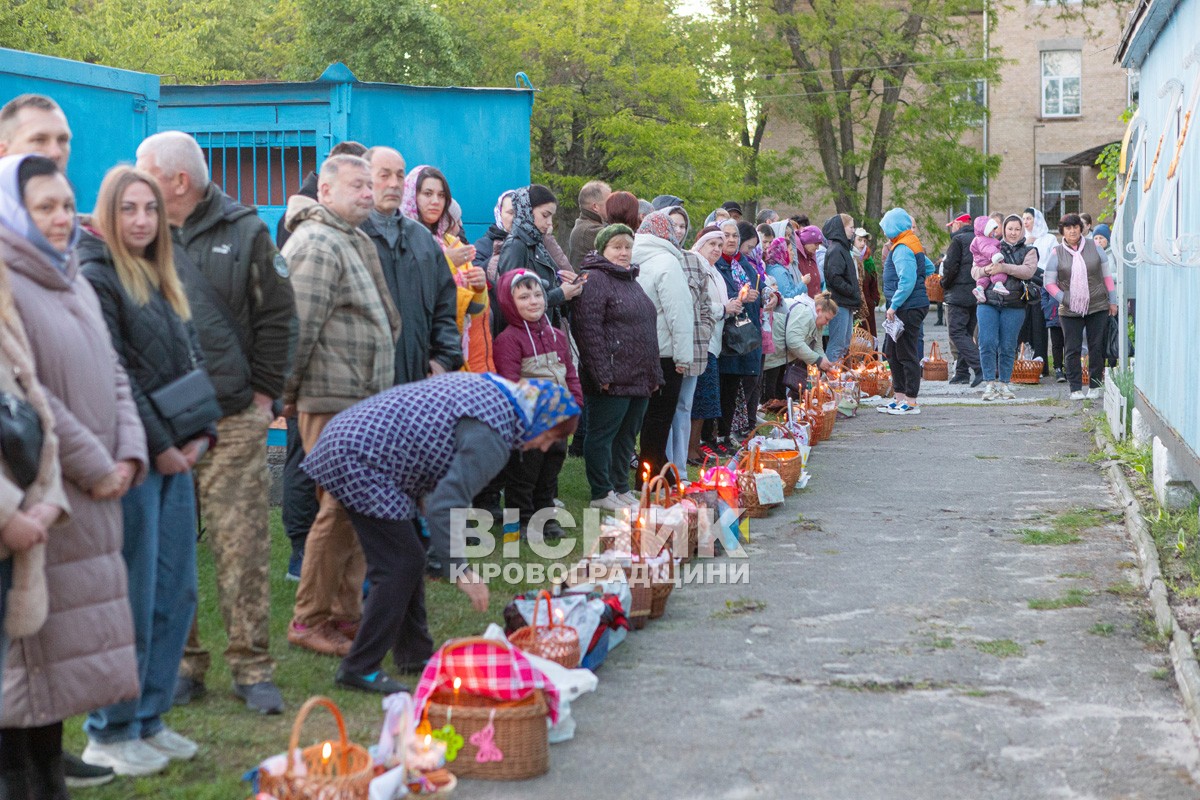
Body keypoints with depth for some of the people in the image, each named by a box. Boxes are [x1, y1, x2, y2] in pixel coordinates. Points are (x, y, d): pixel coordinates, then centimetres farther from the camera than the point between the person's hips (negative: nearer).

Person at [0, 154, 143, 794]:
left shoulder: (73, 284, 16)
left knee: (64, 646, 12)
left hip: (88, 499, 8)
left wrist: (129, 454, 1)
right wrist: (94, 466, -13)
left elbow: (113, 375, 16)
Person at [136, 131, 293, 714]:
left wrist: (264, 391, 2)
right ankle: (181, 663, 16)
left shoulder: (243, 233, 5)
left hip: (233, 421, -2)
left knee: (242, 546, -3)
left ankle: (252, 666, 6)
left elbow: (276, 316, 7)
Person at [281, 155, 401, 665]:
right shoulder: (317, 245, -13)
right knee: (340, 508, -8)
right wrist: (288, 392, -13)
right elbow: (299, 328, -19)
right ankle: (310, 621, 1)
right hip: (333, 400, -10)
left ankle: (346, 613, 23)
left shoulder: (354, 241, 20)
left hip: (363, 400, 10)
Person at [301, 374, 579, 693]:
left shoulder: (487, 386, 13)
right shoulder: (491, 437, -17)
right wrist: (460, 570, -20)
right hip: (355, 459, -11)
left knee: (407, 559, 16)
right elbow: (445, 505, -24)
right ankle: (360, 668, -1)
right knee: (400, 565, -7)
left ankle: (414, 654, 25)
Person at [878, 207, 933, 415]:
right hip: (906, 309, 10)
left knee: (907, 355, -5)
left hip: (908, 309, -10)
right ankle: (900, 398, 21)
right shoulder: (913, 245, 15)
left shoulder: (902, 249, -16)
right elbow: (929, 268, 26)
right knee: (891, 351, 16)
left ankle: (911, 403, 0)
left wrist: (894, 305, -21)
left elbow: (907, 281, -25)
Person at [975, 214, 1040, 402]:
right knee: (987, 343, -9)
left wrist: (1003, 268, -18)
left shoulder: (1028, 251, 11)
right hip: (988, 303, 1)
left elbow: (1028, 271, -8)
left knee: (1007, 347, 1)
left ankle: (1004, 384, 11)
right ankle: (990, 383, -3)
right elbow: (974, 271, 12)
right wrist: (985, 270, -11)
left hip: (1014, 306, -1)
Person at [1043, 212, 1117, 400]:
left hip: (1098, 307, 1)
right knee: (1072, 350, 1)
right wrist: (1064, 299, -8)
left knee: (1096, 348, 5)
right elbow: (1049, 282, 2)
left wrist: (1112, 301, 8)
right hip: (1070, 311, -1)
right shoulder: (1056, 253, 0)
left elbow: (1107, 275, 9)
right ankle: (1076, 388, 9)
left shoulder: (1094, 247, 3)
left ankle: (1095, 386, 15)